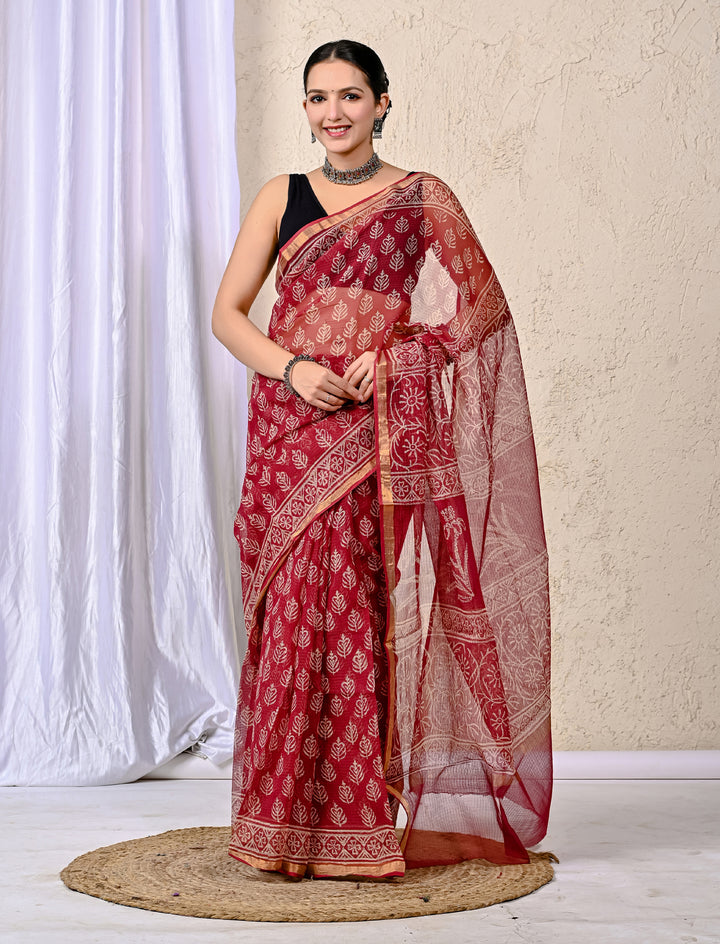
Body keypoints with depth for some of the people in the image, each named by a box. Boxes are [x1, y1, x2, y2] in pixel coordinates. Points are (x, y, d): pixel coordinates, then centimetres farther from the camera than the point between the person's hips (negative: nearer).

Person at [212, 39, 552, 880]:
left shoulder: (425, 201, 9)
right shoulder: (281, 198, 14)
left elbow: (472, 317, 3)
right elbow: (227, 314, 8)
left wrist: (389, 359, -12)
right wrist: (292, 366, -10)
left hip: (389, 437, -1)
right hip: (294, 431, 2)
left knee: (376, 616, -6)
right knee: (297, 613, -2)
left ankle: (372, 819, 5)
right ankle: (294, 820, 7)